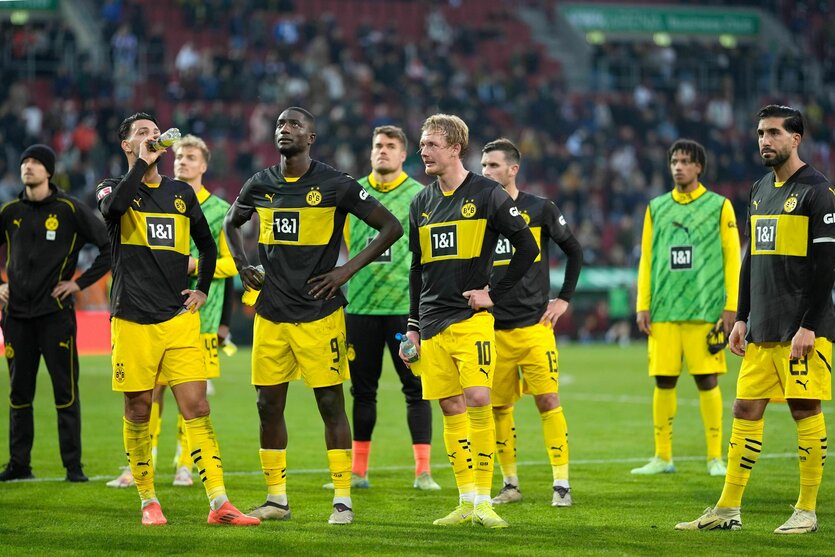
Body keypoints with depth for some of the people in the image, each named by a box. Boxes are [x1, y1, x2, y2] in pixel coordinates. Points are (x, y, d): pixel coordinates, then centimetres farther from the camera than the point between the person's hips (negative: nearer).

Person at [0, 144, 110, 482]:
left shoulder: (70, 210, -2)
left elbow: (110, 247, -3)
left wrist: (81, 282, -6)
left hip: (56, 313, -4)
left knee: (66, 392, -4)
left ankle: (73, 465, 0)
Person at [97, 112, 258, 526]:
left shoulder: (181, 193, 15)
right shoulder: (115, 188, 3)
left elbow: (207, 245, 27)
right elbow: (113, 206, -24)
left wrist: (202, 289, 14)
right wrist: (142, 163, -18)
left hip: (180, 319, 2)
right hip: (133, 321, -2)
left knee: (197, 410, -5)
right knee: (138, 412, 3)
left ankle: (219, 504, -9)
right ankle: (148, 501, 17)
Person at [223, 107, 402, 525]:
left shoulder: (335, 185, -6)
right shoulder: (260, 185, 8)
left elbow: (391, 227, -5)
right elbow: (232, 223, 29)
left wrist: (347, 270, -10)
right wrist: (243, 266, 13)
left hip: (319, 314, -5)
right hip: (270, 314, 5)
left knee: (331, 403, -3)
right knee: (269, 404, 5)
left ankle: (343, 500, 3)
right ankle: (276, 498, 15)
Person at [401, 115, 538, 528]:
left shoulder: (487, 195, -3)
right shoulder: (422, 203, 13)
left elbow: (527, 248, -3)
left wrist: (495, 294, -6)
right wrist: (413, 325, 14)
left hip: (470, 319, -5)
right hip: (432, 322, 5)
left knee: (477, 401, -15)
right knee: (451, 408, 4)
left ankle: (483, 500, -10)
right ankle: (466, 501, 9)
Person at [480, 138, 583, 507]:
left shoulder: (540, 210, 0)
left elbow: (574, 252, 10)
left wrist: (564, 298, 5)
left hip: (534, 325, -2)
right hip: (492, 329, 2)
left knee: (548, 400, -9)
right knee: (498, 407, 4)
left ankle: (561, 484, -3)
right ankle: (510, 484, 16)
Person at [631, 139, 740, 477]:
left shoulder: (719, 206, 4)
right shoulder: (656, 207, 13)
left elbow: (732, 258, 1)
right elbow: (647, 259, 14)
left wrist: (731, 307, -6)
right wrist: (643, 305, 6)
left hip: (705, 310, -3)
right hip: (664, 311, 3)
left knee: (707, 380, -3)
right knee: (663, 381, 2)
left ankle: (715, 458, 3)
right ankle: (662, 457, 9)